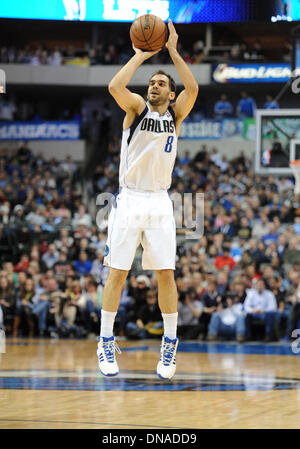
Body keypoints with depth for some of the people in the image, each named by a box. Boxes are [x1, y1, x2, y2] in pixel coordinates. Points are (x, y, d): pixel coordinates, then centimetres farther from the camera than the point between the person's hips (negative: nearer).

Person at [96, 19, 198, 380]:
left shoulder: (176, 115, 8)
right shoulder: (136, 108, 3)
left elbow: (193, 89, -12)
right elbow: (115, 86, -18)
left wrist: (173, 51, -12)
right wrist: (140, 56, -10)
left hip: (159, 202, 1)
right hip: (129, 200, -1)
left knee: (166, 274, -1)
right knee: (118, 272, -1)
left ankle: (169, 345, 8)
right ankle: (106, 342, 6)